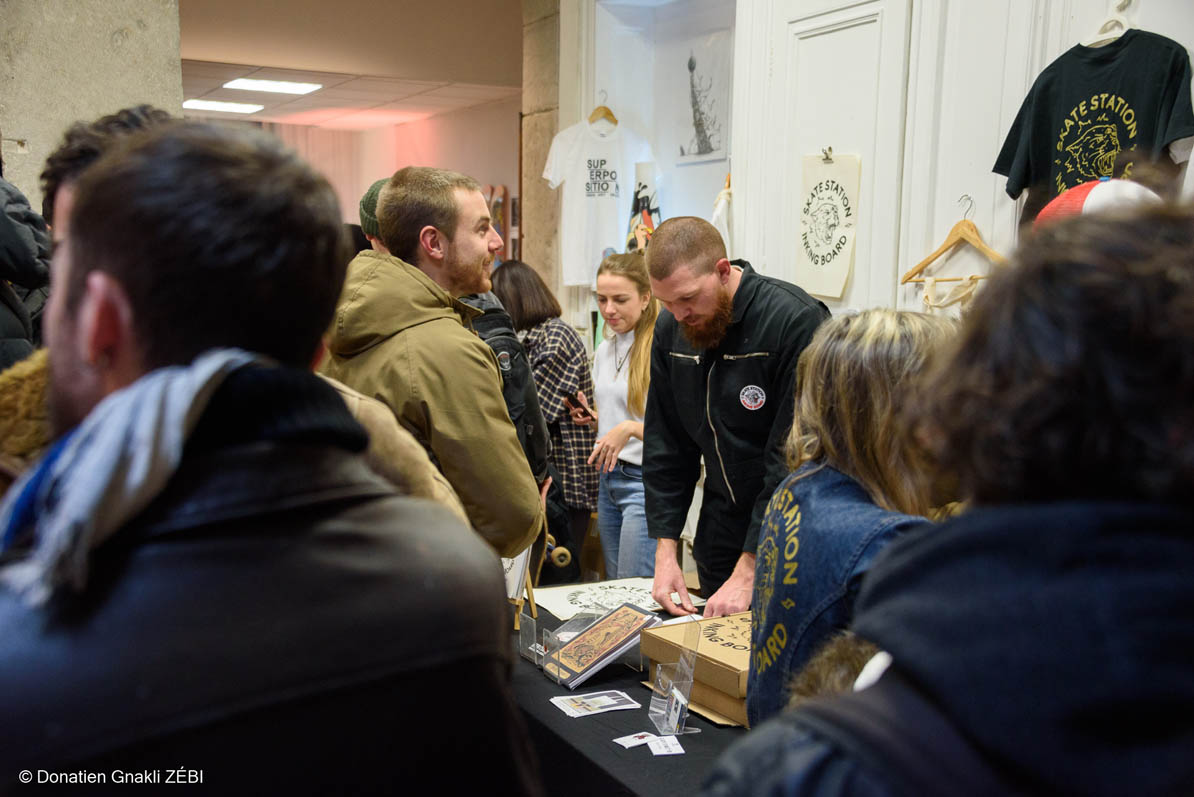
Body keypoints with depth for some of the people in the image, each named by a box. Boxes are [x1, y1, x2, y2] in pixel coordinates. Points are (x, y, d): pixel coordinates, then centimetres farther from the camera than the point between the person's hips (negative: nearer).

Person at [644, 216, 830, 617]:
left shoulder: (796, 322, -21)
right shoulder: (671, 329, 0)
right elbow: (666, 447, 5)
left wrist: (748, 572, -24)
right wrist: (665, 550, -3)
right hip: (721, 535, 6)